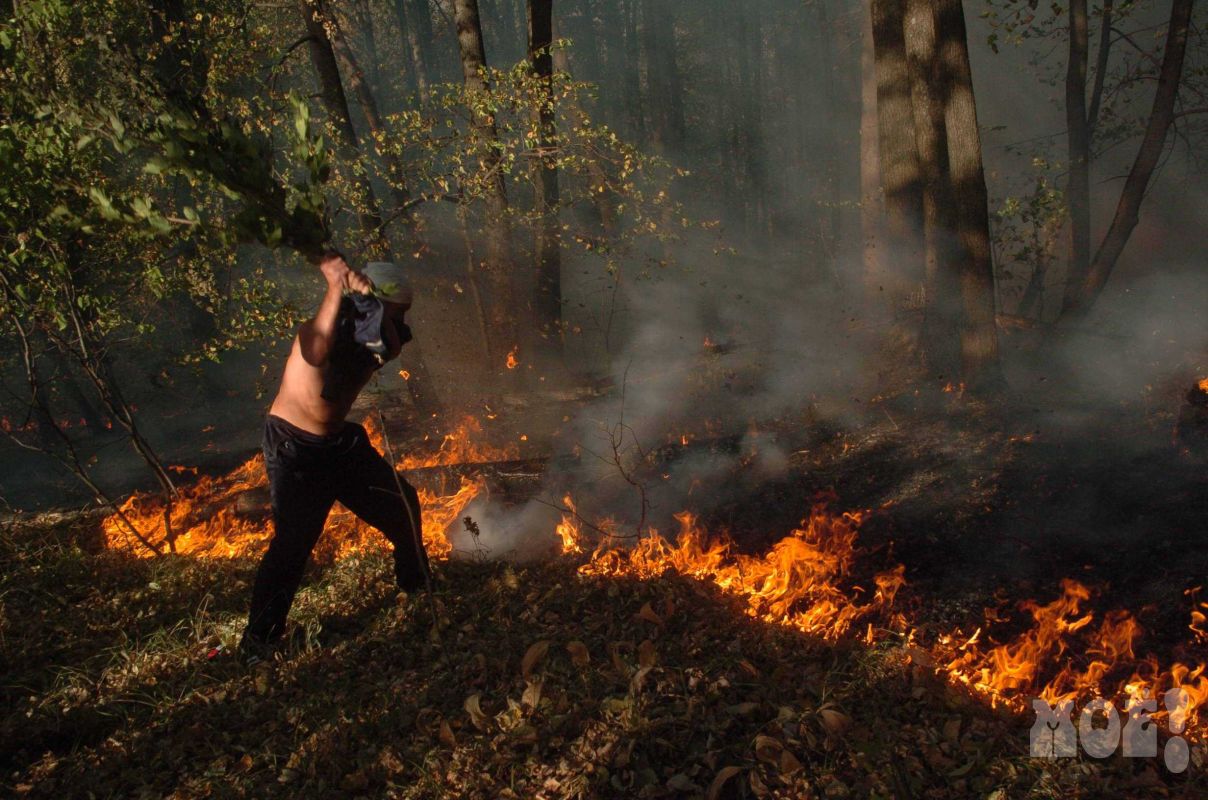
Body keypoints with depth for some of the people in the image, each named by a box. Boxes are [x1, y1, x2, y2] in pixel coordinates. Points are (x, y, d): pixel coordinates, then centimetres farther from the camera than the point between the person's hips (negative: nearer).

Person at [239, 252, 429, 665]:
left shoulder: (375, 337, -3)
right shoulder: (322, 330, -23)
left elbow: (393, 346, -25)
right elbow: (317, 351, -46)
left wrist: (376, 311, -40)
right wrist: (336, 284, -47)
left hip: (341, 442, 8)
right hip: (294, 447, -8)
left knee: (402, 506, 13)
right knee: (294, 538, -16)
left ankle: (417, 586, 35)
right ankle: (258, 639, -6)